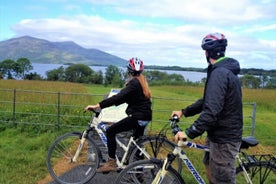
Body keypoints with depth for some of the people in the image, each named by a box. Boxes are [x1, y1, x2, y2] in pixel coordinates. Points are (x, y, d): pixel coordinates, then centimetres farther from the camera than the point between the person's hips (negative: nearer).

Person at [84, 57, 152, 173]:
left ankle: (111, 163, -7)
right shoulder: (142, 81, 12)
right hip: (144, 117, 10)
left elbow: (118, 97, -29)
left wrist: (97, 106, -32)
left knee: (110, 131, -8)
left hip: (137, 117, -10)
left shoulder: (134, 83, -16)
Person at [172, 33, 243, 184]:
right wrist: (184, 112, 16)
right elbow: (208, 100, 17)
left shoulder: (219, 73, -23)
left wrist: (189, 133, -27)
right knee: (209, 165, 27)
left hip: (224, 138, -10)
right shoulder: (226, 70, 11)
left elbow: (211, 111, -31)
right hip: (219, 133, 10)